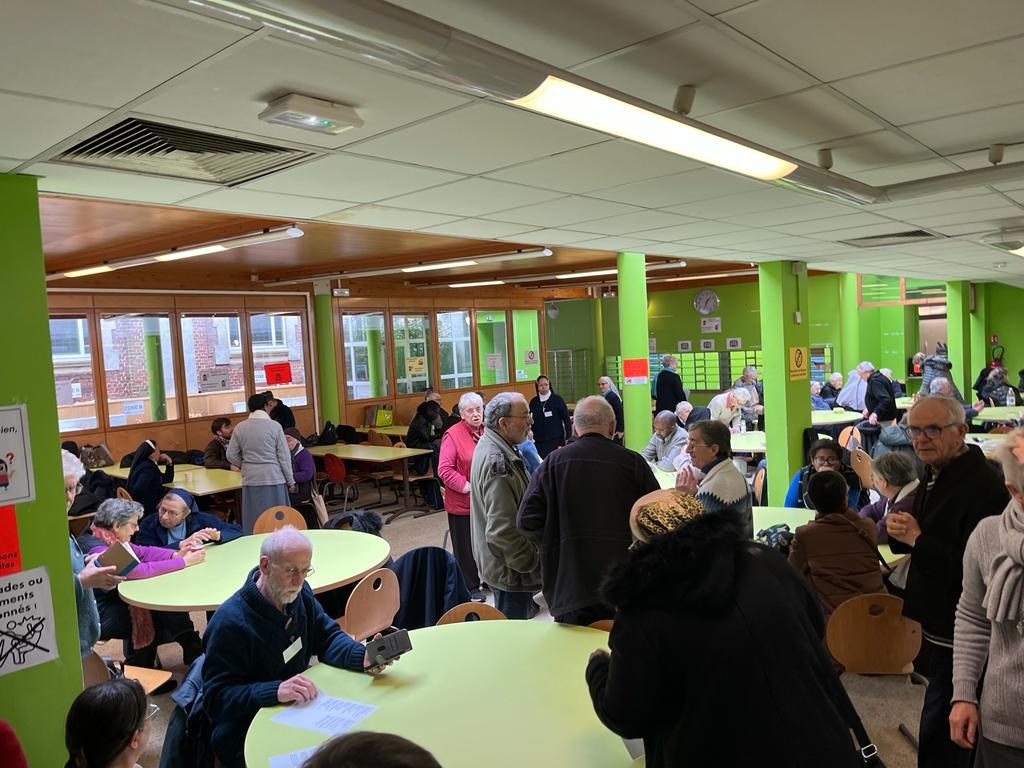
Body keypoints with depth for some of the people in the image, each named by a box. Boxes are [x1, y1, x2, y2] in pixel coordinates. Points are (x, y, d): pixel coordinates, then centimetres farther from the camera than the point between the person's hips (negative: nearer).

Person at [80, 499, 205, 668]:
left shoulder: (111, 538, 3)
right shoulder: (95, 548, -25)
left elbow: (143, 552, 10)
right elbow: (137, 570, -32)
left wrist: (176, 554, -8)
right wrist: (184, 562, -27)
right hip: (99, 616, -8)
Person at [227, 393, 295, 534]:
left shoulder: (240, 428, 2)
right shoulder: (274, 426, -6)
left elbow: (231, 455, 5)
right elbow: (284, 456, -4)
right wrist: (290, 481, 4)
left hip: (250, 480, 3)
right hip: (273, 479, -3)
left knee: (254, 522, 8)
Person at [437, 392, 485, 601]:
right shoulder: (453, 435, -13)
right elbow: (445, 470, -18)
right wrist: (467, 486, -20)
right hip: (462, 503, -5)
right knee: (465, 547, 9)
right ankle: (470, 587, 24)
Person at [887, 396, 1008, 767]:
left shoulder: (982, 485, -23)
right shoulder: (934, 475, 7)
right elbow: (909, 544, 15)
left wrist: (917, 538, -25)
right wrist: (899, 530, -6)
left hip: (957, 629, -9)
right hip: (938, 620, 9)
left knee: (941, 727, 3)